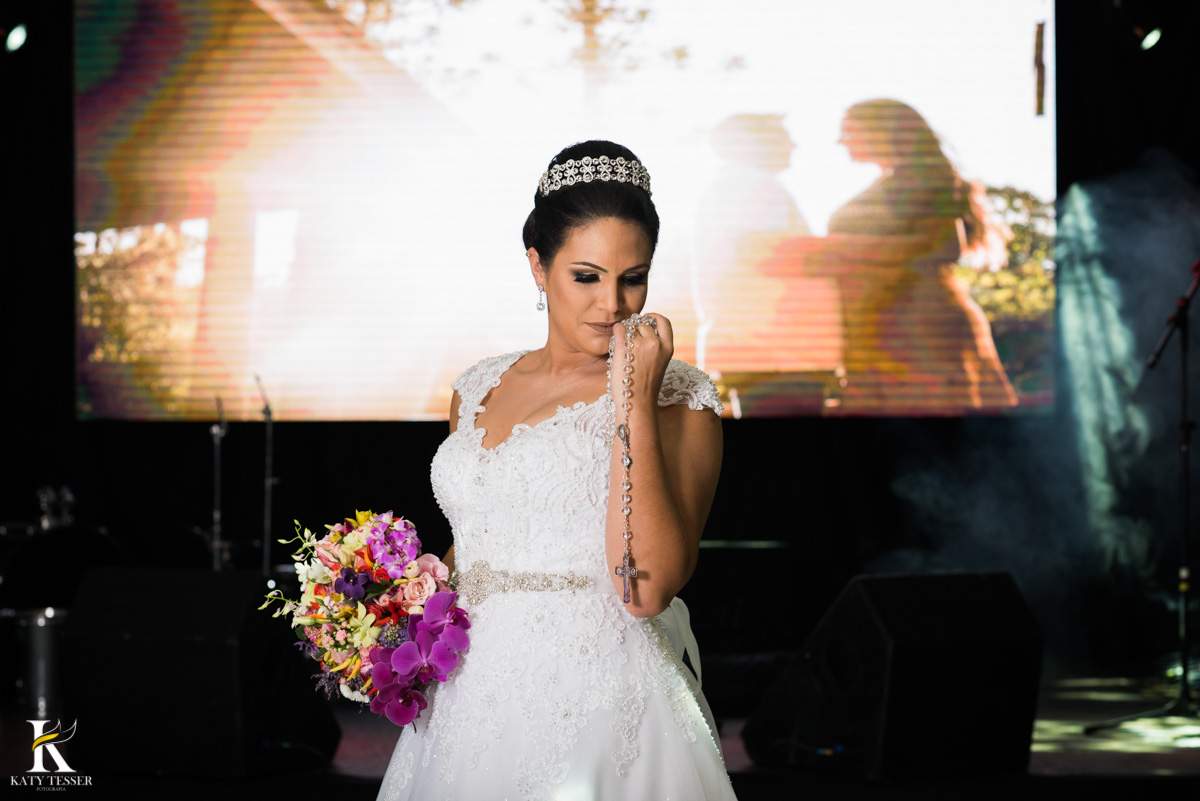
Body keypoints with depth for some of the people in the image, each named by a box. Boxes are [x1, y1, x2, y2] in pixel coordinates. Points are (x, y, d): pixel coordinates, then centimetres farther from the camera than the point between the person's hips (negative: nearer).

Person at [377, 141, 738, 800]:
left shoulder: (678, 398, -7)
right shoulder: (480, 388, 9)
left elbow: (646, 588, -19)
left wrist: (634, 403, -19)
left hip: (600, 714, -5)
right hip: (469, 709, 5)